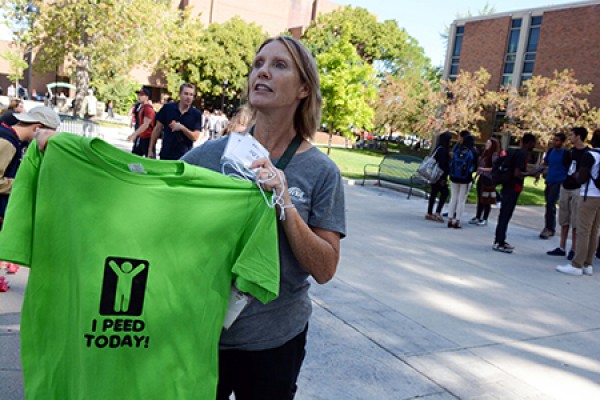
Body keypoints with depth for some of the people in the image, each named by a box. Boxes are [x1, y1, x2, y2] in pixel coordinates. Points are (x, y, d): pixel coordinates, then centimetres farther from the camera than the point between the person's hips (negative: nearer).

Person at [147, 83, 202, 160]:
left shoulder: (196, 114, -2)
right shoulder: (167, 108, 1)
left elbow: (195, 137, -7)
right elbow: (157, 129, 6)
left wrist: (182, 128, -23)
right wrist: (150, 149, 5)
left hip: (184, 157, -1)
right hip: (165, 155, 1)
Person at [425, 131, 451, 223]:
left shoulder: (438, 149, 13)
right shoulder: (442, 150, -16)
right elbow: (441, 164, -20)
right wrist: (443, 178, -20)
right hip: (439, 176, -9)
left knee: (433, 193, 11)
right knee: (444, 192, -3)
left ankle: (429, 213, 14)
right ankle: (437, 213, -7)